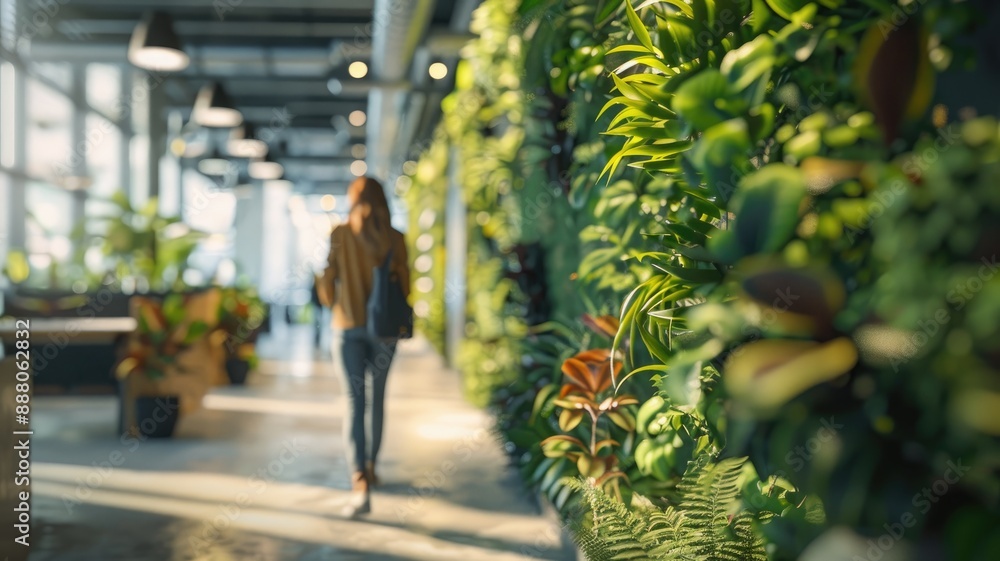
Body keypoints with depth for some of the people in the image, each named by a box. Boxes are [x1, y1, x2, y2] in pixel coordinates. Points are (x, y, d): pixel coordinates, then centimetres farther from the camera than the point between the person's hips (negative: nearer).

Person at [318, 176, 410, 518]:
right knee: (377, 398, 19)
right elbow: (404, 287, -2)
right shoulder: (395, 239, -3)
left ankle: (360, 483, -19)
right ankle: (370, 467, 34)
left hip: (350, 326, -2)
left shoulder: (340, 234, -4)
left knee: (354, 403, -5)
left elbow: (327, 283, -2)